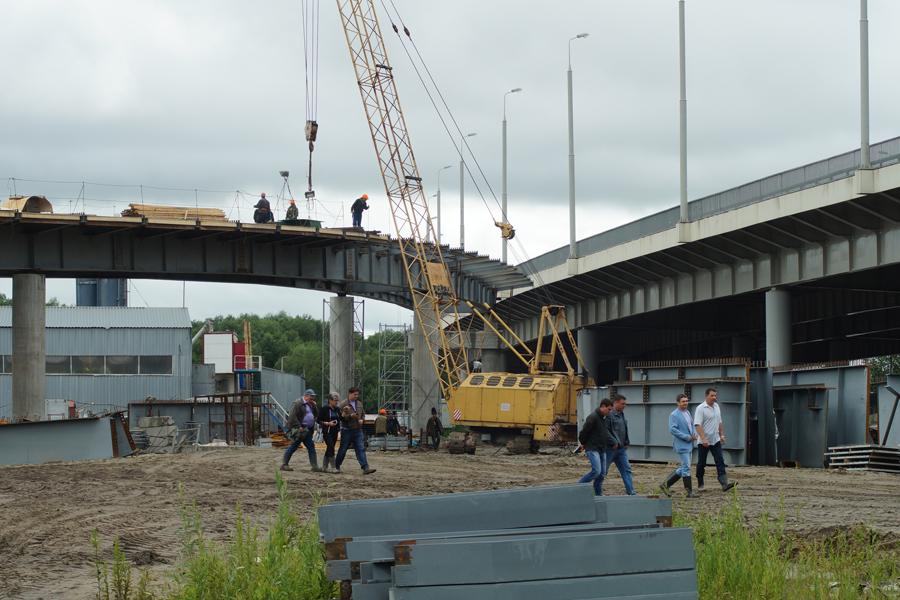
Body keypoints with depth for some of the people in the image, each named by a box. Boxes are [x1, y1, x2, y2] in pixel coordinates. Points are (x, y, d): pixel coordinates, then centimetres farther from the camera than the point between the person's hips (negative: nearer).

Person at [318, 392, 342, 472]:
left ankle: (324, 467, 18)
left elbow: (341, 418, 14)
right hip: (327, 432, -6)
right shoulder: (324, 409, -8)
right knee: (331, 448, -13)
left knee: (329, 449, 10)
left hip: (335, 432, 6)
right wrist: (328, 423, -19)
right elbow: (319, 420, -8)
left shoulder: (337, 409, 9)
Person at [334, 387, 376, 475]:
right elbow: (340, 417, -13)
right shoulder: (343, 404, -8)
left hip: (357, 430, 4)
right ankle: (337, 467, 23)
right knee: (342, 450, 6)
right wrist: (350, 416, -26)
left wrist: (362, 419, 1)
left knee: (361, 449, -6)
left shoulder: (359, 403, 10)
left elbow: (363, 414, 22)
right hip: (347, 430, -4)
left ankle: (365, 468, -13)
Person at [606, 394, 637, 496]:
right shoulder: (609, 415, -15)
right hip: (611, 449, -8)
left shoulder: (621, 414, 15)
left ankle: (631, 492, 0)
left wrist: (627, 442, 12)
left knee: (626, 470, 2)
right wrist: (614, 442, -21)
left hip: (621, 449, 8)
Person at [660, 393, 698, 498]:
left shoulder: (687, 412, 14)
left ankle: (666, 484, 20)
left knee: (684, 468, 13)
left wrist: (694, 435, 3)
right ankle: (689, 492, -1)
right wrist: (687, 437, -19)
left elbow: (692, 425, 24)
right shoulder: (674, 415, -13)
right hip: (682, 445, -9)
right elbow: (672, 429, -20)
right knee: (686, 467, -6)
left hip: (689, 445, 9)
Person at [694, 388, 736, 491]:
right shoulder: (701, 408, -14)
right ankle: (700, 484, 19)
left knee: (720, 461, -6)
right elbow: (697, 425, -21)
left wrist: (722, 434, 14)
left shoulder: (716, 406, 9)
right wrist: (703, 439, -29)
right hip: (704, 442, -6)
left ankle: (724, 483, -15)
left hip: (715, 440, 6)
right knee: (701, 463, 6)